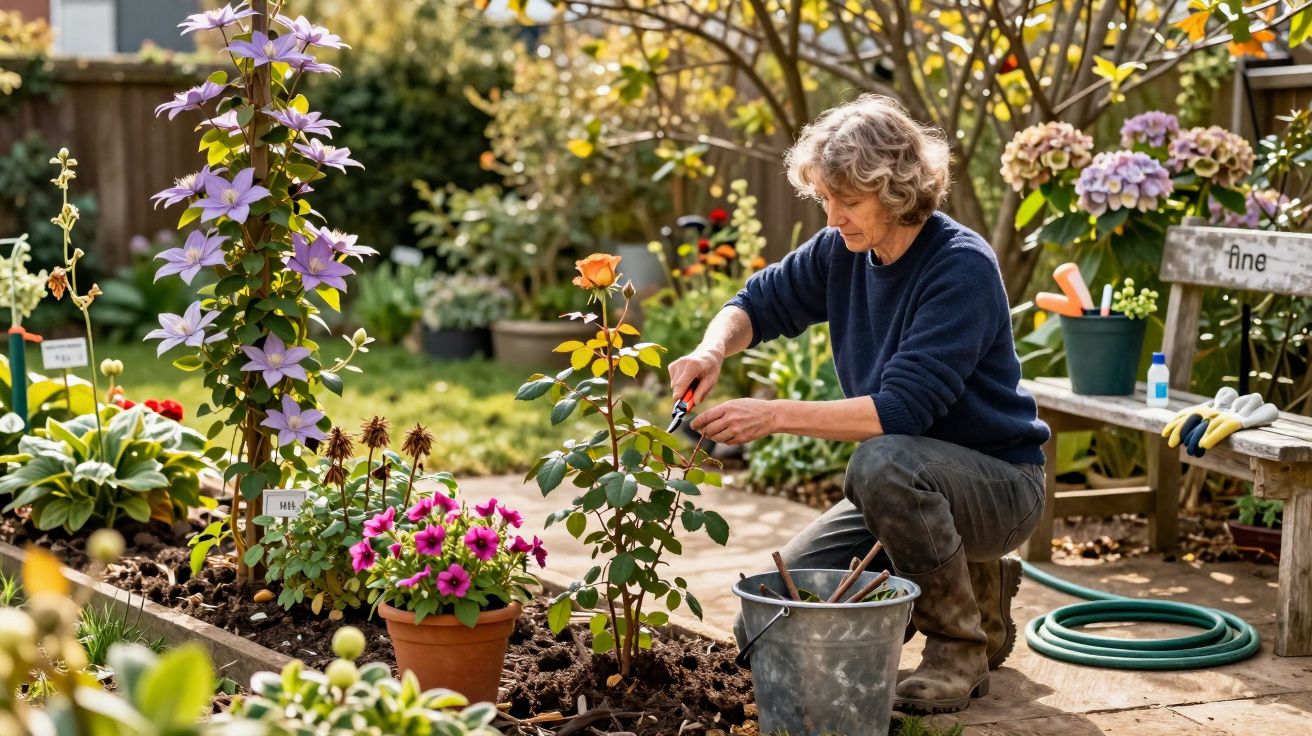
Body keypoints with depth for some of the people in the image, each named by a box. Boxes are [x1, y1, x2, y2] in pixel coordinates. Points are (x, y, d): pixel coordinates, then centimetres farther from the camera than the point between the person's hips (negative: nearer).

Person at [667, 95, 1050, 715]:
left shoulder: (962, 268, -24)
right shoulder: (843, 251, -3)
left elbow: (900, 408, -32)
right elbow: (760, 303, 11)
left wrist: (775, 415, -34)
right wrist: (713, 349, -12)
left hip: (998, 483, -7)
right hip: (911, 486, 7)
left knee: (883, 462, -39)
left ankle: (961, 647, -15)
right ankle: (973, 585, 15)